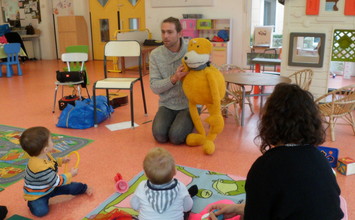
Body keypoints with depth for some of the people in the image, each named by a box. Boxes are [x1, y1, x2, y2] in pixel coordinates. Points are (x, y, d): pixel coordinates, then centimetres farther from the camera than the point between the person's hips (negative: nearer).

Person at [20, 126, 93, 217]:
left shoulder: (43, 155, -14)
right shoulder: (40, 168, -42)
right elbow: (56, 181, -28)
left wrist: (61, 160, 4)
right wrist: (70, 174, -16)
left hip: (50, 187, 8)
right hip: (36, 195, -8)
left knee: (69, 187, 8)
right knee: (41, 211, -27)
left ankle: (83, 188, 37)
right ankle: (32, 202, 4)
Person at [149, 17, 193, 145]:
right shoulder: (155, 54, -4)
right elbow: (154, 87, -7)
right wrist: (173, 79, -25)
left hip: (189, 105, -2)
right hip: (166, 105, 2)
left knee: (176, 137, -21)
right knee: (159, 135, -19)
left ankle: (190, 123, 11)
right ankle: (173, 121, 13)